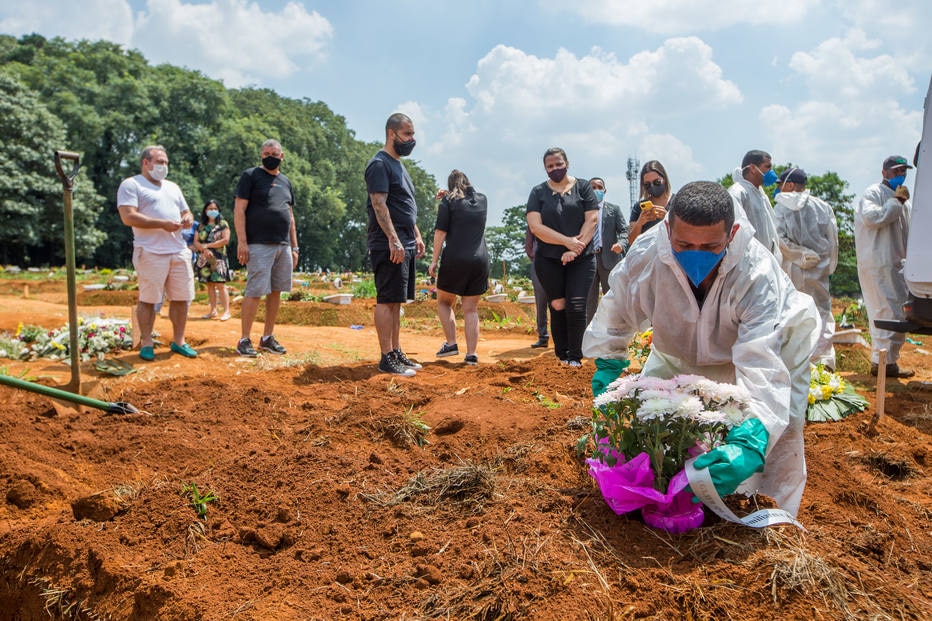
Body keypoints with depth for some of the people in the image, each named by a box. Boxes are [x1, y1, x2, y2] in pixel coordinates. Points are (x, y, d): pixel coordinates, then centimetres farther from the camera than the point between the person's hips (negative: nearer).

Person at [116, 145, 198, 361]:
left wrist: (188, 219, 2)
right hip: (150, 252, -6)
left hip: (179, 251, 6)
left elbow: (186, 211, 28)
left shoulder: (173, 187, 23)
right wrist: (163, 224, -18)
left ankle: (178, 341, 17)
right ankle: (146, 344, 8)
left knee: (181, 298, 6)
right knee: (148, 299, -1)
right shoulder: (131, 185, 0)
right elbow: (128, 217, -12)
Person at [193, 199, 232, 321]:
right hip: (204, 259, 4)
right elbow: (196, 242, 8)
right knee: (210, 284, 6)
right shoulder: (201, 226, 14)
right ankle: (213, 311, 10)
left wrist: (207, 245, -7)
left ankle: (226, 311, -11)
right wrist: (204, 250, -12)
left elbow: (226, 240, -8)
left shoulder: (223, 224, 3)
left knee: (220, 284, -11)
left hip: (218, 258, -4)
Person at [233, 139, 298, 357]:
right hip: (259, 245, -6)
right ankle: (244, 340, -1)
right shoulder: (250, 175, 1)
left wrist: (294, 247, 16)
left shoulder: (285, 181, 20)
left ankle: (268, 338, 16)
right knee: (254, 292, -9)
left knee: (276, 292, 7)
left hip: (283, 246, 6)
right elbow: (239, 210, -5)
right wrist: (242, 242, -14)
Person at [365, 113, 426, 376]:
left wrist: (417, 236, 20)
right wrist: (394, 240, -25)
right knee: (387, 300, -8)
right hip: (388, 245, -10)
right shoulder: (379, 164, -9)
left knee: (396, 301, 11)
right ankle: (387, 358, -6)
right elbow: (379, 204, -18)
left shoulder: (398, 165, 21)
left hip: (405, 245, 10)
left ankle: (396, 352, 16)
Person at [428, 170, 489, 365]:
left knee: (444, 302, 16)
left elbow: (440, 232, -6)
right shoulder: (482, 200, 13)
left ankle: (451, 343, 6)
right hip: (480, 260, 4)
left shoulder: (448, 201, 0)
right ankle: (471, 354, 1)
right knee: (471, 309, 6)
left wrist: (434, 260, -4)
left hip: (454, 259, -3)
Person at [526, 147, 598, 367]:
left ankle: (575, 357, 2)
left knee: (576, 307, -10)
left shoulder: (582, 187, 7)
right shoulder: (538, 192, 6)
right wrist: (567, 241, -13)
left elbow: (592, 220, -1)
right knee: (558, 306, 2)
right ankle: (561, 355, 14)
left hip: (581, 259, -1)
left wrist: (576, 248, -13)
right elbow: (535, 226, -6)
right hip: (548, 260, 1)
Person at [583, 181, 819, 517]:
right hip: (676, 360, 2)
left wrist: (749, 444, -63)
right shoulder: (646, 255, -31)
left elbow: (762, 367, -49)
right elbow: (616, 314, -9)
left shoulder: (758, 273, -39)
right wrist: (607, 369, -14)